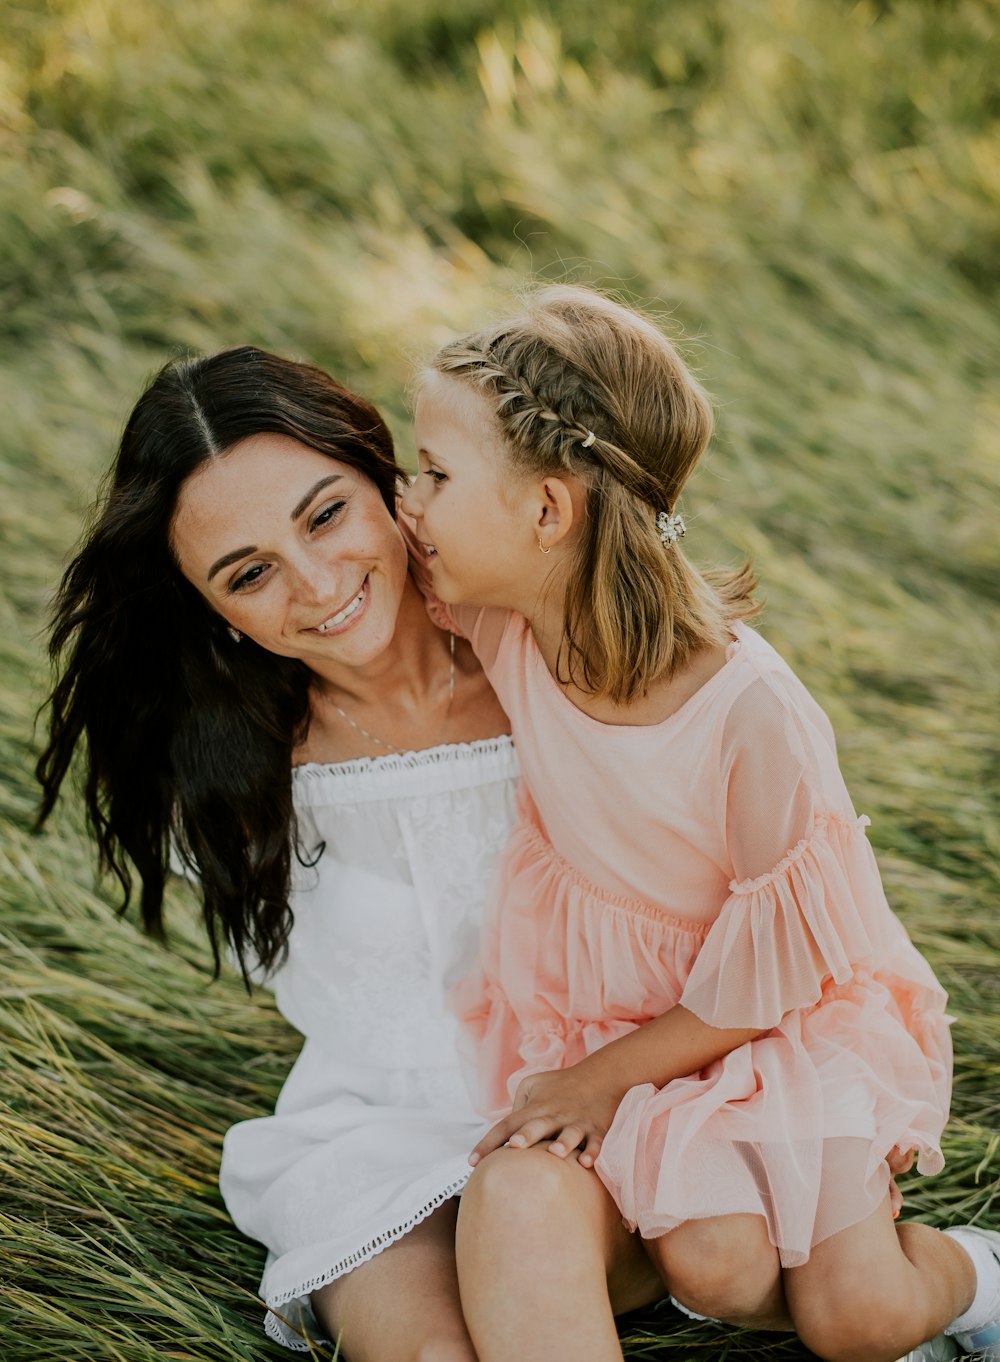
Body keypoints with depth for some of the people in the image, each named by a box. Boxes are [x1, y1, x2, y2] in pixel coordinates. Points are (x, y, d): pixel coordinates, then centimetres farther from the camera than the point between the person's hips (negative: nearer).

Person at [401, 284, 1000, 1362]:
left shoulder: (754, 714, -31)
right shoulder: (500, 623, -17)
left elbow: (774, 970, -18)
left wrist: (611, 1073, -13)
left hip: (782, 1019, -3)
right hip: (604, 1007, 4)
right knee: (712, 1264, -18)